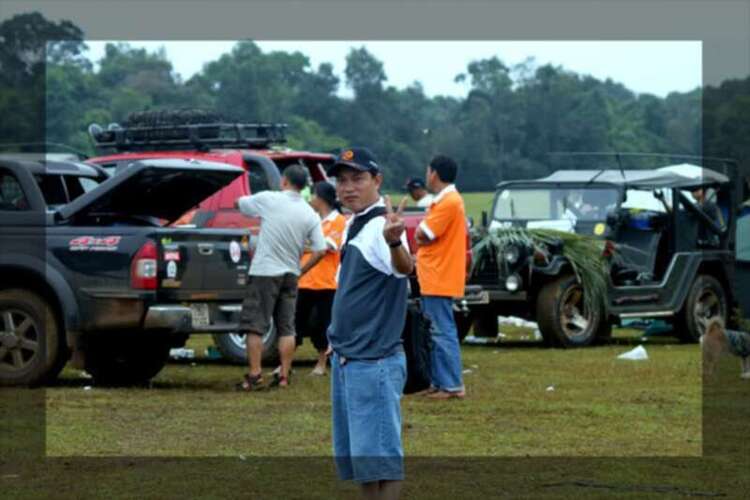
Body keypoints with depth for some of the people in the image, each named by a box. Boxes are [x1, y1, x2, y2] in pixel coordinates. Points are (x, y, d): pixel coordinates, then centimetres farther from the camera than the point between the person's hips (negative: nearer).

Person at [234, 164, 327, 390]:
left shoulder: (268, 200, -9)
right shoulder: (310, 215, 1)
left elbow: (239, 203, 8)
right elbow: (320, 251, -2)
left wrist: (258, 212, 27)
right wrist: (300, 271, 10)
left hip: (264, 272, -4)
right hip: (290, 275, 4)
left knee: (254, 326, 1)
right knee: (286, 328, 12)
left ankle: (255, 374, -3)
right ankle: (284, 376, 10)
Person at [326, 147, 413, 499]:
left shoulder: (382, 226, -18)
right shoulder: (352, 225, 11)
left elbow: (404, 268, -40)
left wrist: (394, 243, -62)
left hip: (374, 361, -10)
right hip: (345, 359, 10)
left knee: (378, 455, -9)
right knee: (355, 454, 15)